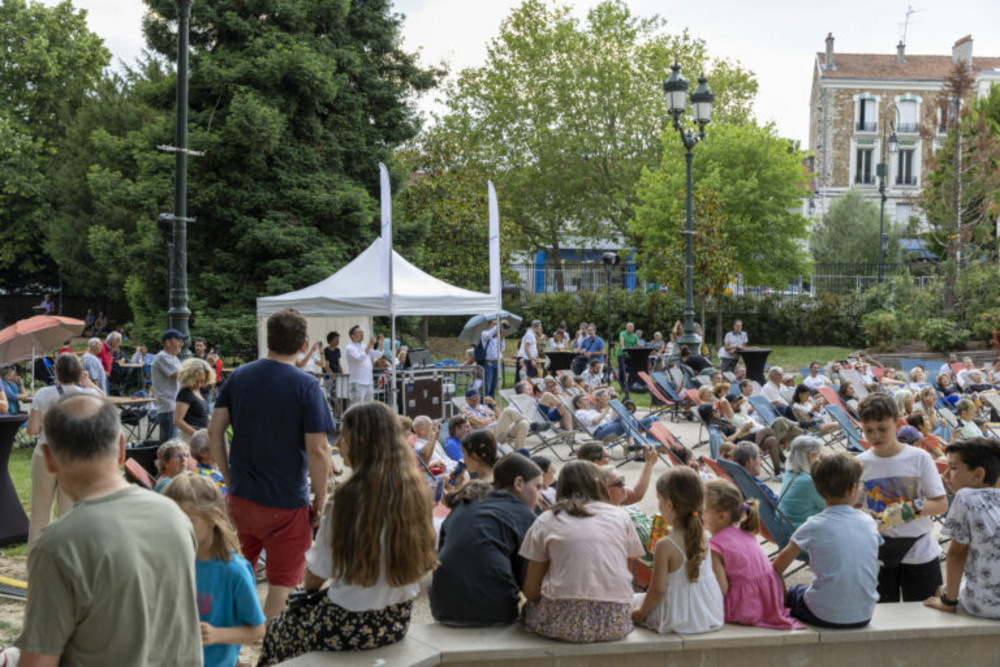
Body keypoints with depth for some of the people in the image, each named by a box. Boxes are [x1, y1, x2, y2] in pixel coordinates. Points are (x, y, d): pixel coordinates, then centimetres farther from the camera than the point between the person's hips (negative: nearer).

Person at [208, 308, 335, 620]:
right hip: (287, 502, -5)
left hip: (241, 497, 5)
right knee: (282, 582, 8)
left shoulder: (238, 376, 2)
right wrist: (320, 500, -6)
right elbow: (317, 450, -18)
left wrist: (231, 480, 12)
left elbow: (214, 432, 3)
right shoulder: (306, 387, -14)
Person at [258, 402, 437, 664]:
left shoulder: (351, 495, -23)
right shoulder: (414, 490, -5)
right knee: (317, 601, 30)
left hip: (353, 625, -6)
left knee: (280, 627, 21)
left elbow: (318, 571, -14)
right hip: (398, 620, 6)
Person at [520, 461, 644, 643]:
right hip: (615, 625, 2)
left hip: (564, 623, -2)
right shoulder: (620, 516, 12)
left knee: (530, 607, 25)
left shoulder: (546, 521, 7)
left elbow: (531, 590, 5)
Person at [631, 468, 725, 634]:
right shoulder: (704, 537, -3)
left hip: (678, 620, -7)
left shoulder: (665, 545, -22)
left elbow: (658, 589, -20)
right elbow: (719, 579, 7)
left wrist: (640, 614, -5)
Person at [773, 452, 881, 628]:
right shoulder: (869, 522, -3)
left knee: (791, 593, 24)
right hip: (864, 616, 4)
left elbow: (777, 569, -7)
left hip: (825, 617, -4)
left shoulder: (814, 526, -14)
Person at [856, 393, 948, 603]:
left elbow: (941, 504, -7)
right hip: (877, 554, 1)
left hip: (919, 551, -1)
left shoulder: (919, 458, -7)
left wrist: (911, 508, -25)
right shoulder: (861, 464, -2)